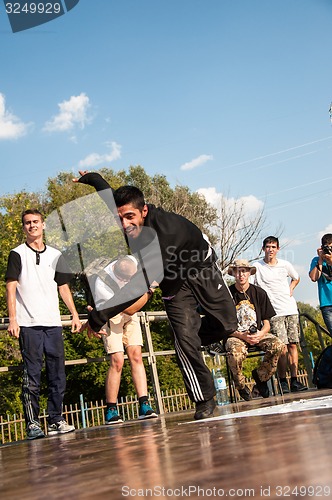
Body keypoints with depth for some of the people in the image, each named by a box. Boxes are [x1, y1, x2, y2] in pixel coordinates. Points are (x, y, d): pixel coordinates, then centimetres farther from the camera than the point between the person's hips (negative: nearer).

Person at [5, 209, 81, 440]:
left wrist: (75, 314, 10)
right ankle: (33, 424, 2)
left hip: (53, 323, 4)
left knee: (58, 375, 6)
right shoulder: (18, 254, 3)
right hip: (29, 325, -4)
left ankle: (56, 421, 16)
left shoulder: (56, 255, 14)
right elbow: (11, 288, -1)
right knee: (32, 376, -3)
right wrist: (12, 320, -9)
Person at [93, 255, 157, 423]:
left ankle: (144, 405, -7)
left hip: (129, 315, 5)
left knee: (136, 356, -5)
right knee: (117, 361, -15)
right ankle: (111, 410, -5)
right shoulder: (102, 283, -33)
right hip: (110, 317, -5)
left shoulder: (131, 261, -17)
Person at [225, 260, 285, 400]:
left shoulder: (259, 293, 5)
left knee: (278, 346, -26)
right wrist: (242, 336, -19)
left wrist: (260, 334, -17)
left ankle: (260, 376, 0)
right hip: (235, 336, -3)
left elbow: (266, 324, 6)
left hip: (258, 334, 3)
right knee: (235, 354, -37)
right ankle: (241, 386, -6)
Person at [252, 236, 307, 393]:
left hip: (291, 309, 4)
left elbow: (296, 278, 28)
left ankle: (294, 380, 7)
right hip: (274, 312, -4)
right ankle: (283, 382, -1)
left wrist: (291, 290, 12)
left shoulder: (285, 265, 10)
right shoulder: (257, 267, -1)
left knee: (293, 345, 2)